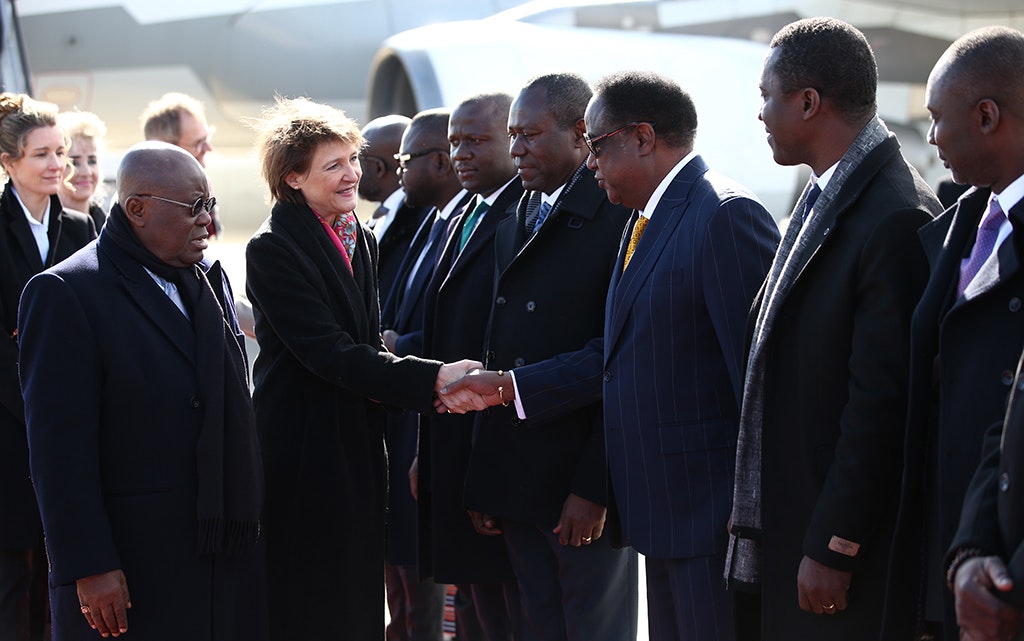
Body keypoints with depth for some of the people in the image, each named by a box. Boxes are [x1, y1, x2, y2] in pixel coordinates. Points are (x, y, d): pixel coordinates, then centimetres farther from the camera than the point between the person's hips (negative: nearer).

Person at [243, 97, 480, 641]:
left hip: (359, 447, 8)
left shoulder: (360, 239, 12)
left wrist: (424, 385, -6)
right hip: (304, 450, -8)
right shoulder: (273, 249, -12)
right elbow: (328, 352, -20)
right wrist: (431, 380, -25)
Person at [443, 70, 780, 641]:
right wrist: (503, 386, 15)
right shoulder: (644, 222, 16)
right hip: (660, 511, 10)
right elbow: (615, 354, 17)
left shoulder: (726, 216, -15)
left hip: (711, 511, -10)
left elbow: (757, 370, -19)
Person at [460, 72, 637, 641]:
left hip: (584, 487, -7)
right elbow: (498, 353, 13)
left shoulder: (619, 218, -11)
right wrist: (486, 487, 8)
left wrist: (594, 488, -18)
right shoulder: (512, 225, 13)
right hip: (516, 486, 7)